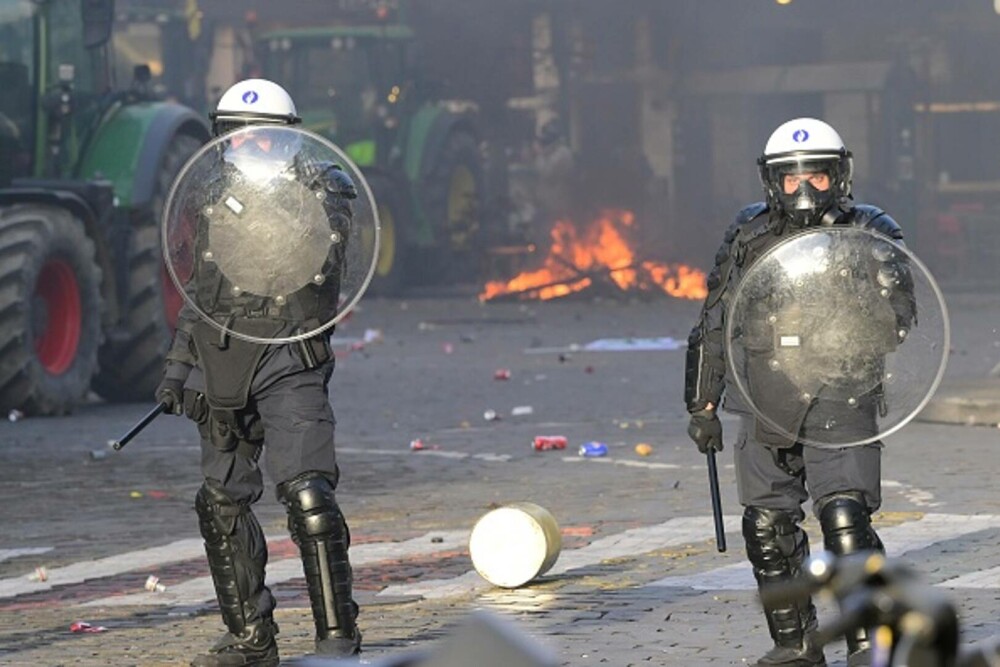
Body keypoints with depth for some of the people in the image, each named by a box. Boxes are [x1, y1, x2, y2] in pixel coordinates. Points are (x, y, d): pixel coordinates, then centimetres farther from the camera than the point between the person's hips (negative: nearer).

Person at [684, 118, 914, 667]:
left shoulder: (870, 235, -1)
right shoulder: (749, 237, 6)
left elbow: (898, 313, -8)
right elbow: (714, 326, 13)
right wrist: (702, 405, 13)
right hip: (764, 408, 3)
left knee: (846, 519, -15)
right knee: (767, 528, 7)